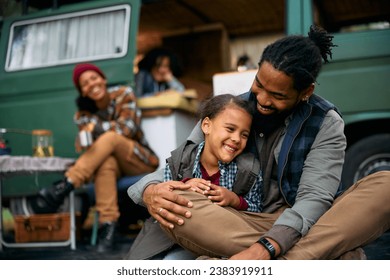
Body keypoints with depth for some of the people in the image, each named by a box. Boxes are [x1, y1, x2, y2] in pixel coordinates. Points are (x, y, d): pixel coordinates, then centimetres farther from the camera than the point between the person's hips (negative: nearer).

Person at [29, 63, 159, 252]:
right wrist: (85, 136, -34)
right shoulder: (84, 113, 2)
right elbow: (82, 145, -11)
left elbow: (128, 128, -16)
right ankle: (107, 225, -44)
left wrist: (96, 127, -27)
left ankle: (63, 187, -42)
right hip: (115, 166, 2)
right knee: (106, 161, -37)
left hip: (141, 161, -1)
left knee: (110, 138, -32)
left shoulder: (123, 94, -3)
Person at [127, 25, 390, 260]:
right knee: (173, 204, -29)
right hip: (240, 226, 1)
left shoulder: (325, 123, -4)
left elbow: (314, 197, -16)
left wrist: (265, 248, -35)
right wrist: (150, 190, -24)